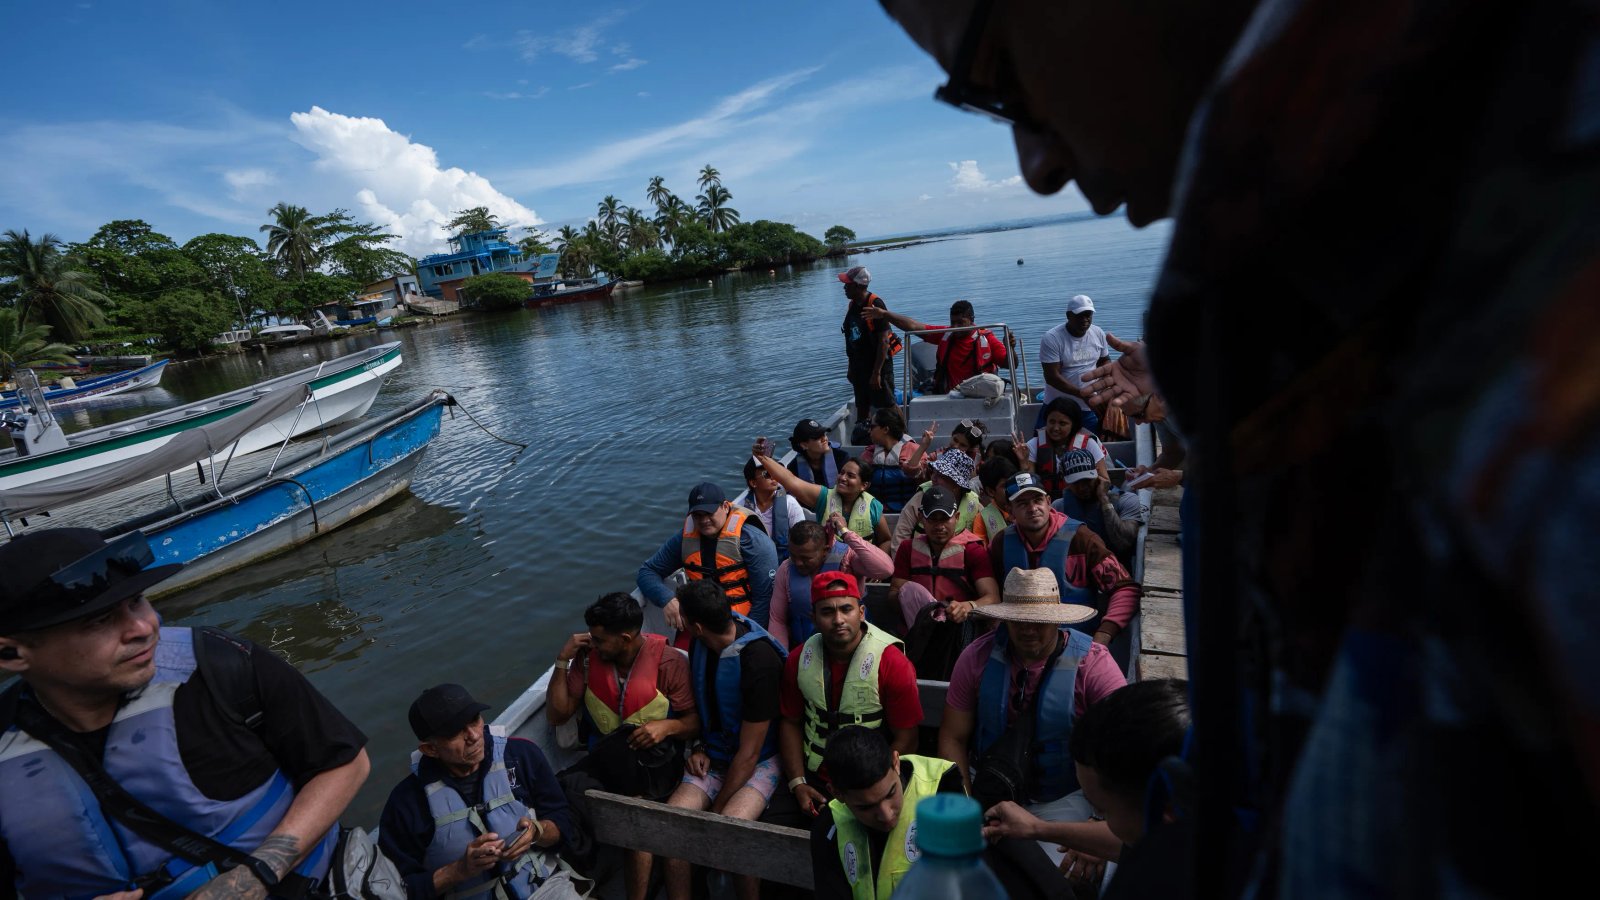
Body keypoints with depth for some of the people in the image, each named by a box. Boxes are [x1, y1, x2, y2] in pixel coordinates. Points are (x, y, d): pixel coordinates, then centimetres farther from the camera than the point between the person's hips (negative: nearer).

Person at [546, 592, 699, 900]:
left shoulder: (669, 661, -8)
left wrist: (667, 726, -24)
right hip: (603, 762, 2)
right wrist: (562, 661, -7)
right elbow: (556, 716, 3)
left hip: (652, 763, -2)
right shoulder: (588, 657, 0)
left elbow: (694, 721, -3)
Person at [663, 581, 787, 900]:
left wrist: (717, 811, -12)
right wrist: (701, 748, 4)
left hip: (760, 761, -6)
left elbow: (748, 753, -19)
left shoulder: (759, 661, -26)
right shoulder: (700, 646, -3)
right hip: (714, 754, 6)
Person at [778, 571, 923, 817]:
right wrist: (797, 784, -1)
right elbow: (790, 723, 9)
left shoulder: (892, 664, -13)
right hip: (812, 780, 3)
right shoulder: (799, 660, 1)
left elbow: (906, 739, -10)